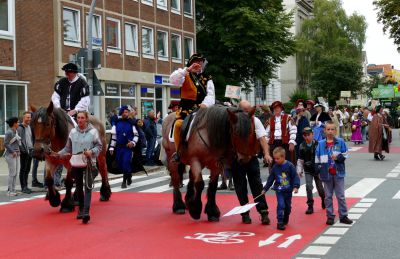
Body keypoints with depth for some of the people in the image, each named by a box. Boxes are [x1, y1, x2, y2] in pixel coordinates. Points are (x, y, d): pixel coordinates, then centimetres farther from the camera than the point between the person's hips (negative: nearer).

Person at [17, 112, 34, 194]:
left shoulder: (29, 127, 14)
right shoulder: (20, 128, -10)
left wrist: (33, 148, 13)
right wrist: (22, 150, -20)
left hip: (30, 151, 8)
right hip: (24, 152, -8)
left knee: (27, 169, 12)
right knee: (23, 169, -2)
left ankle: (25, 186, 19)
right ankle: (23, 187, 1)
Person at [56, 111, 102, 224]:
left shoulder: (93, 131, -4)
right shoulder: (73, 132, 5)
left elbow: (99, 146, 0)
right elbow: (68, 148, 10)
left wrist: (91, 152, -17)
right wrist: (58, 154, -3)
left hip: (89, 163, -4)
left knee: (88, 187, -12)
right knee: (79, 188, 14)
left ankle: (86, 212, -20)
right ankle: (81, 210, 29)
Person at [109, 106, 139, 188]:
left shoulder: (131, 123, 0)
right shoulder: (117, 123, 5)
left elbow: (136, 135, 5)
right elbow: (113, 136, 8)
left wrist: (133, 142, -12)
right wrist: (112, 147, 5)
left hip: (128, 147, -3)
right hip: (119, 147, 3)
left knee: (126, 163, -13)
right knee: (120, 164, 7)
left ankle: (124, 180, -2)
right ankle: (129, 176, 30)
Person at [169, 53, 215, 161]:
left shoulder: (207, 79, 16)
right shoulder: (185, 76, 11)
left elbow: (211, 95, 3)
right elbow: (173, 80, -10)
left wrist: (205, 104, -19)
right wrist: (188, 69, -15)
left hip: (202, 109, 2)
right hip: (186, 108, -2)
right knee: (178, 124, -28)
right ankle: (178, 151, -11)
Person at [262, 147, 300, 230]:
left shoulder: (289, 166, -11)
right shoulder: (275, 167, -2)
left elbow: (295, 177, -9)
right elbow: (270, 179, 6)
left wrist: (296, 186, -20)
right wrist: (265, 189, 8)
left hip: (288, 190, 0)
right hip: (279, 190, 0)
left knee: (288, 206, 12)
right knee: (281, 205, -14)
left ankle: (285, 220, 35)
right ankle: (280, 222, -10)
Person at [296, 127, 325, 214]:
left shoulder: (317, 144, -11)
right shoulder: (302, 146, -1)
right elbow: (300, 160, 7)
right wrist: (299, 170, 2)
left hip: (317, 169, -2)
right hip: (308, 170, 2)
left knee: (320, 187, 11)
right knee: (308, 187, -9)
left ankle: (323, 200, 40)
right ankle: (310, 206, -1)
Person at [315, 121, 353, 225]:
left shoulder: (340, 142, -1)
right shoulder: (321, 144, 1)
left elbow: (345, 155, 2)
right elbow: (317, 159, 4)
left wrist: (338, 157, -16)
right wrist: (319, 170, -1)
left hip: (338, 173, -1)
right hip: (326, 174, 1)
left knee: (341, 196, 5)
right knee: (328, 196, 8)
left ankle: (343, 216, 13)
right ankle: (330, 216, 16)